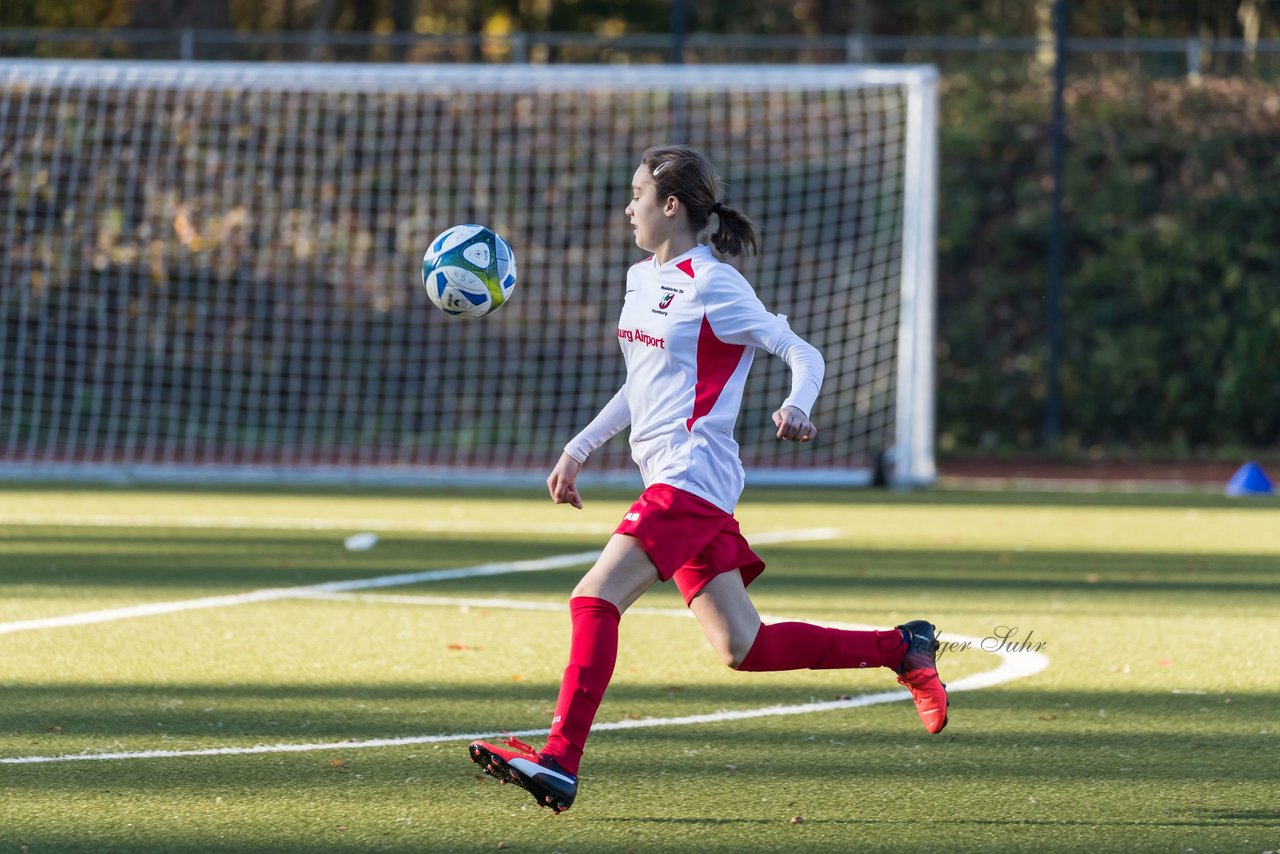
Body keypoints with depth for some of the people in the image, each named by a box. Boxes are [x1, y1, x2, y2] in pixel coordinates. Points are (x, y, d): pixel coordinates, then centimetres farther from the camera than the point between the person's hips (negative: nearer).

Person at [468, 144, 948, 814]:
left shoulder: (712, 287, -9)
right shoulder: (642, 279, 18)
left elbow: (803, 355, -9)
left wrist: (796, 407, -30)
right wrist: (578, 450, 27)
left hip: (691, 476, -9)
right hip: (673, 482, 9)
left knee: (595, 599, -18)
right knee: (744, 649, 7)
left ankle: (559, 764, -22)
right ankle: (902, 648, 17)